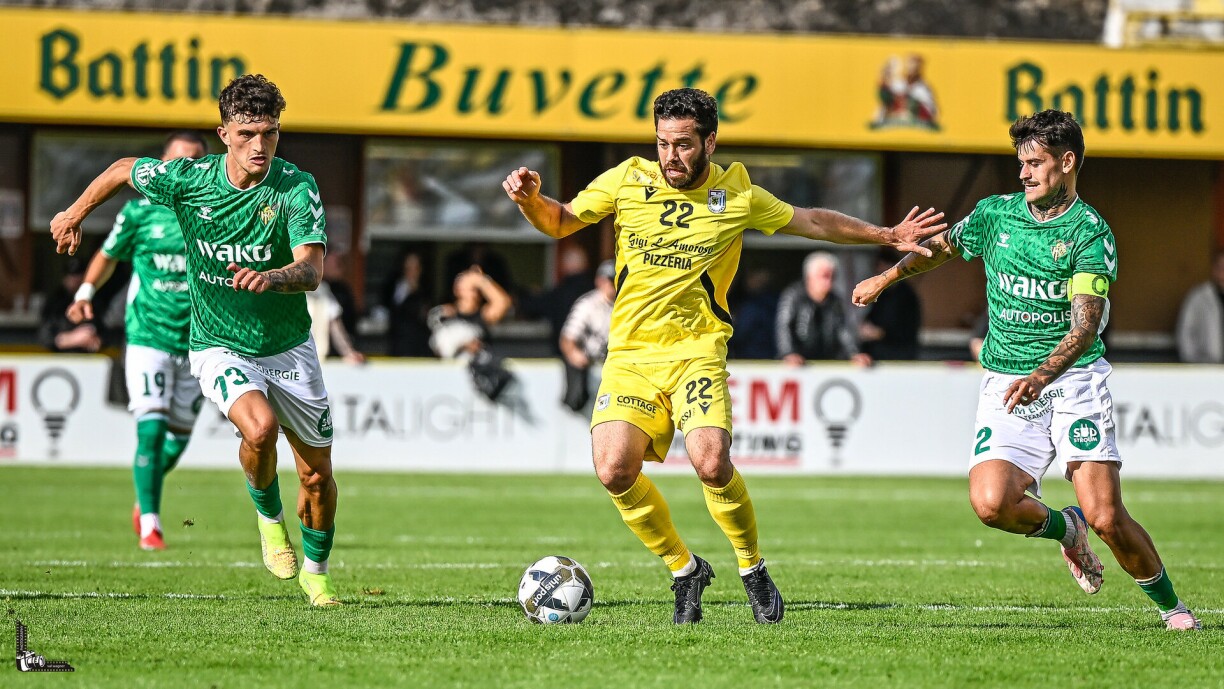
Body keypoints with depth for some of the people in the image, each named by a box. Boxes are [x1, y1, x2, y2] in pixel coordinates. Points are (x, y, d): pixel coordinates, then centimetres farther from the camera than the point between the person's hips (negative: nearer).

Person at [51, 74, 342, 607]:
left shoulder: (297, 188, -19)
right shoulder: (187, 179, -15)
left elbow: (311, 269, -31)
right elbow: (124, 170, 7)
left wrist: (271, 278, -52)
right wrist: (75, 213, 18)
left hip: (289, 349, 1)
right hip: (219, 348, -1)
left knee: (317, 475, 8)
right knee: (260, 428, -30)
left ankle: (315, 572, 36)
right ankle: (268, 514, 2)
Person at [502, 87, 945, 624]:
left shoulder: (737, 196, 2)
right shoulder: (628, 181, 3)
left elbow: (811, 222, 17)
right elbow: (560, 222, 14)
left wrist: (886, 236, 17)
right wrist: (529, 199, -7)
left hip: (697, 352, -2)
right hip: (630, 353, 2)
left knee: (711, 462, -25)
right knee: (614, 470, -18)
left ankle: (753, 569, 1)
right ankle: (684, 569, 7)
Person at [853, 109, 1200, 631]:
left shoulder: (1091, 232, -9)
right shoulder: (996, 214, 6)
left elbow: (1085, 327, -18)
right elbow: (942, 246, 27)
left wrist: (1041, 377, -33)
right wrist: (885, 279, 35)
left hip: (1074, 379, -4)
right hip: (1006, 387, 4)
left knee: (1105, 517, -13)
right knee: (990, 501, -19)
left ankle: (1169, 604, 12)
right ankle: (1063, 529, 14)